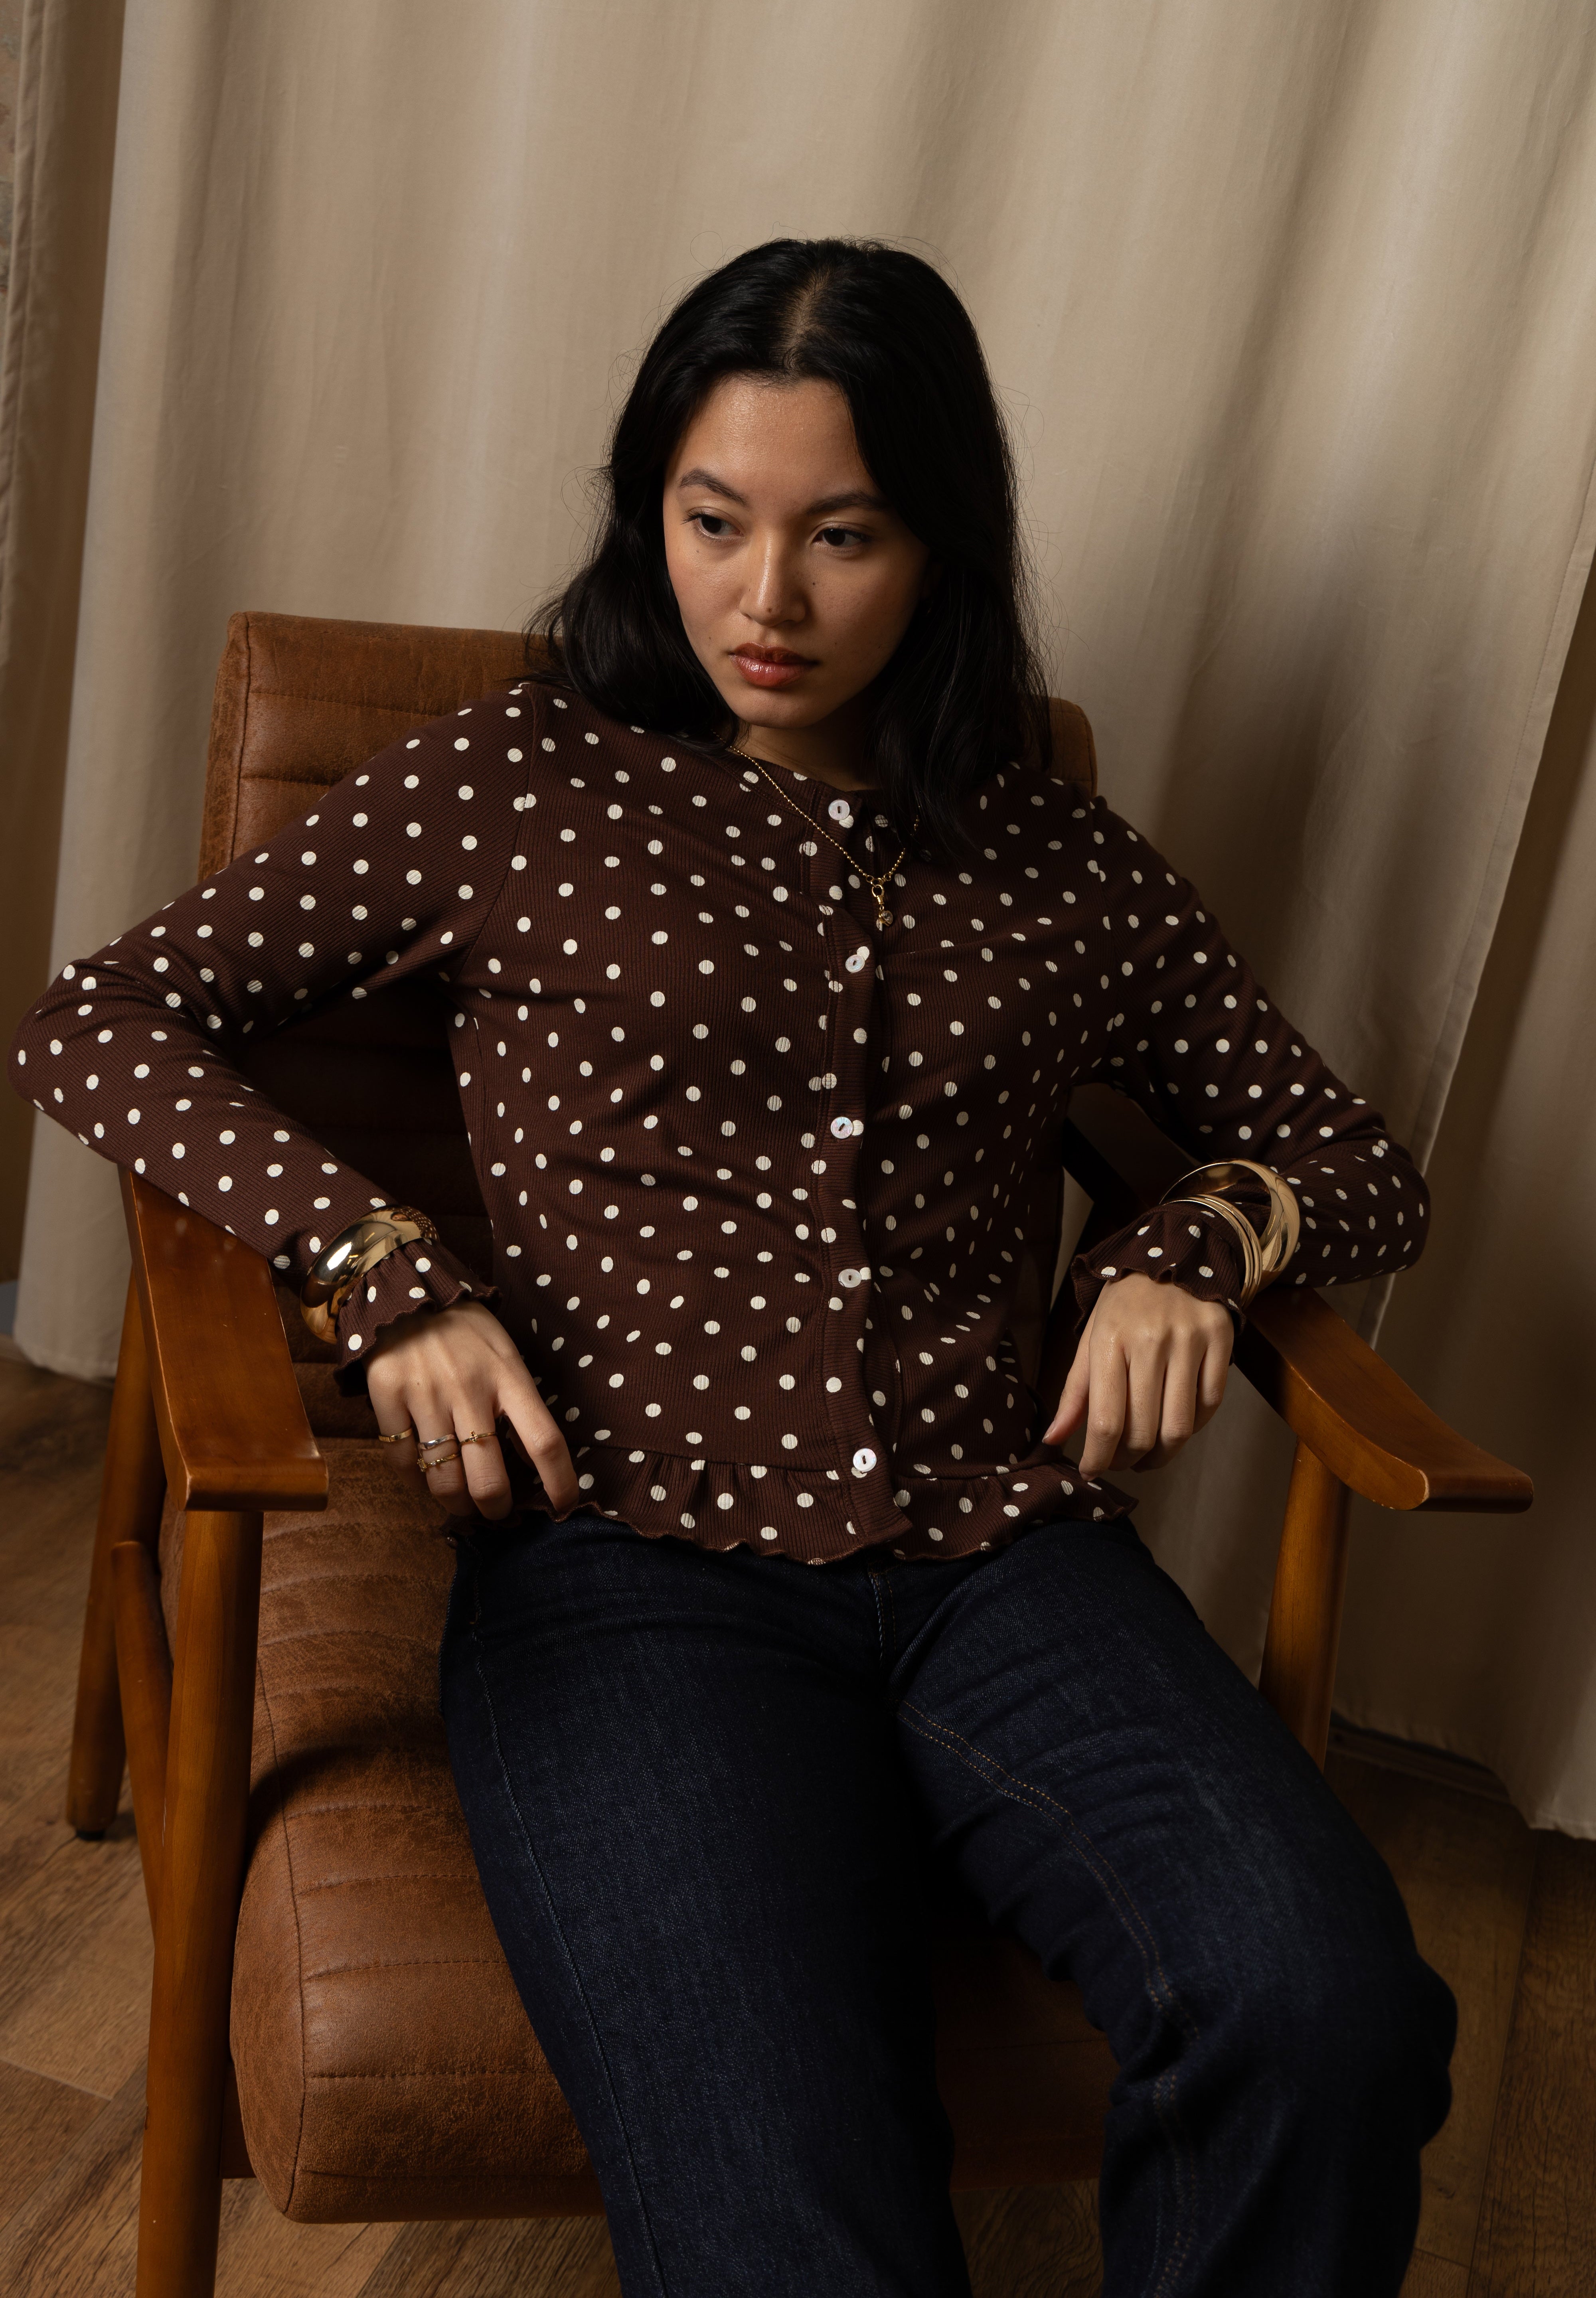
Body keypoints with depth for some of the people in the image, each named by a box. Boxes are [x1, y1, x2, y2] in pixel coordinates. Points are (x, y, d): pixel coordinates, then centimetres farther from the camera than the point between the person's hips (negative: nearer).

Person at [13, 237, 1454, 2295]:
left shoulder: (1063, 867, 17)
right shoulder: (517, 784, 11)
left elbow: (1357, 1163, 26)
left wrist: (1197, 1241, 2)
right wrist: (383, 1270, -5)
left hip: (999, 1561, 3)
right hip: (634, 1567, -2)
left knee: (1326, 2014, -27)